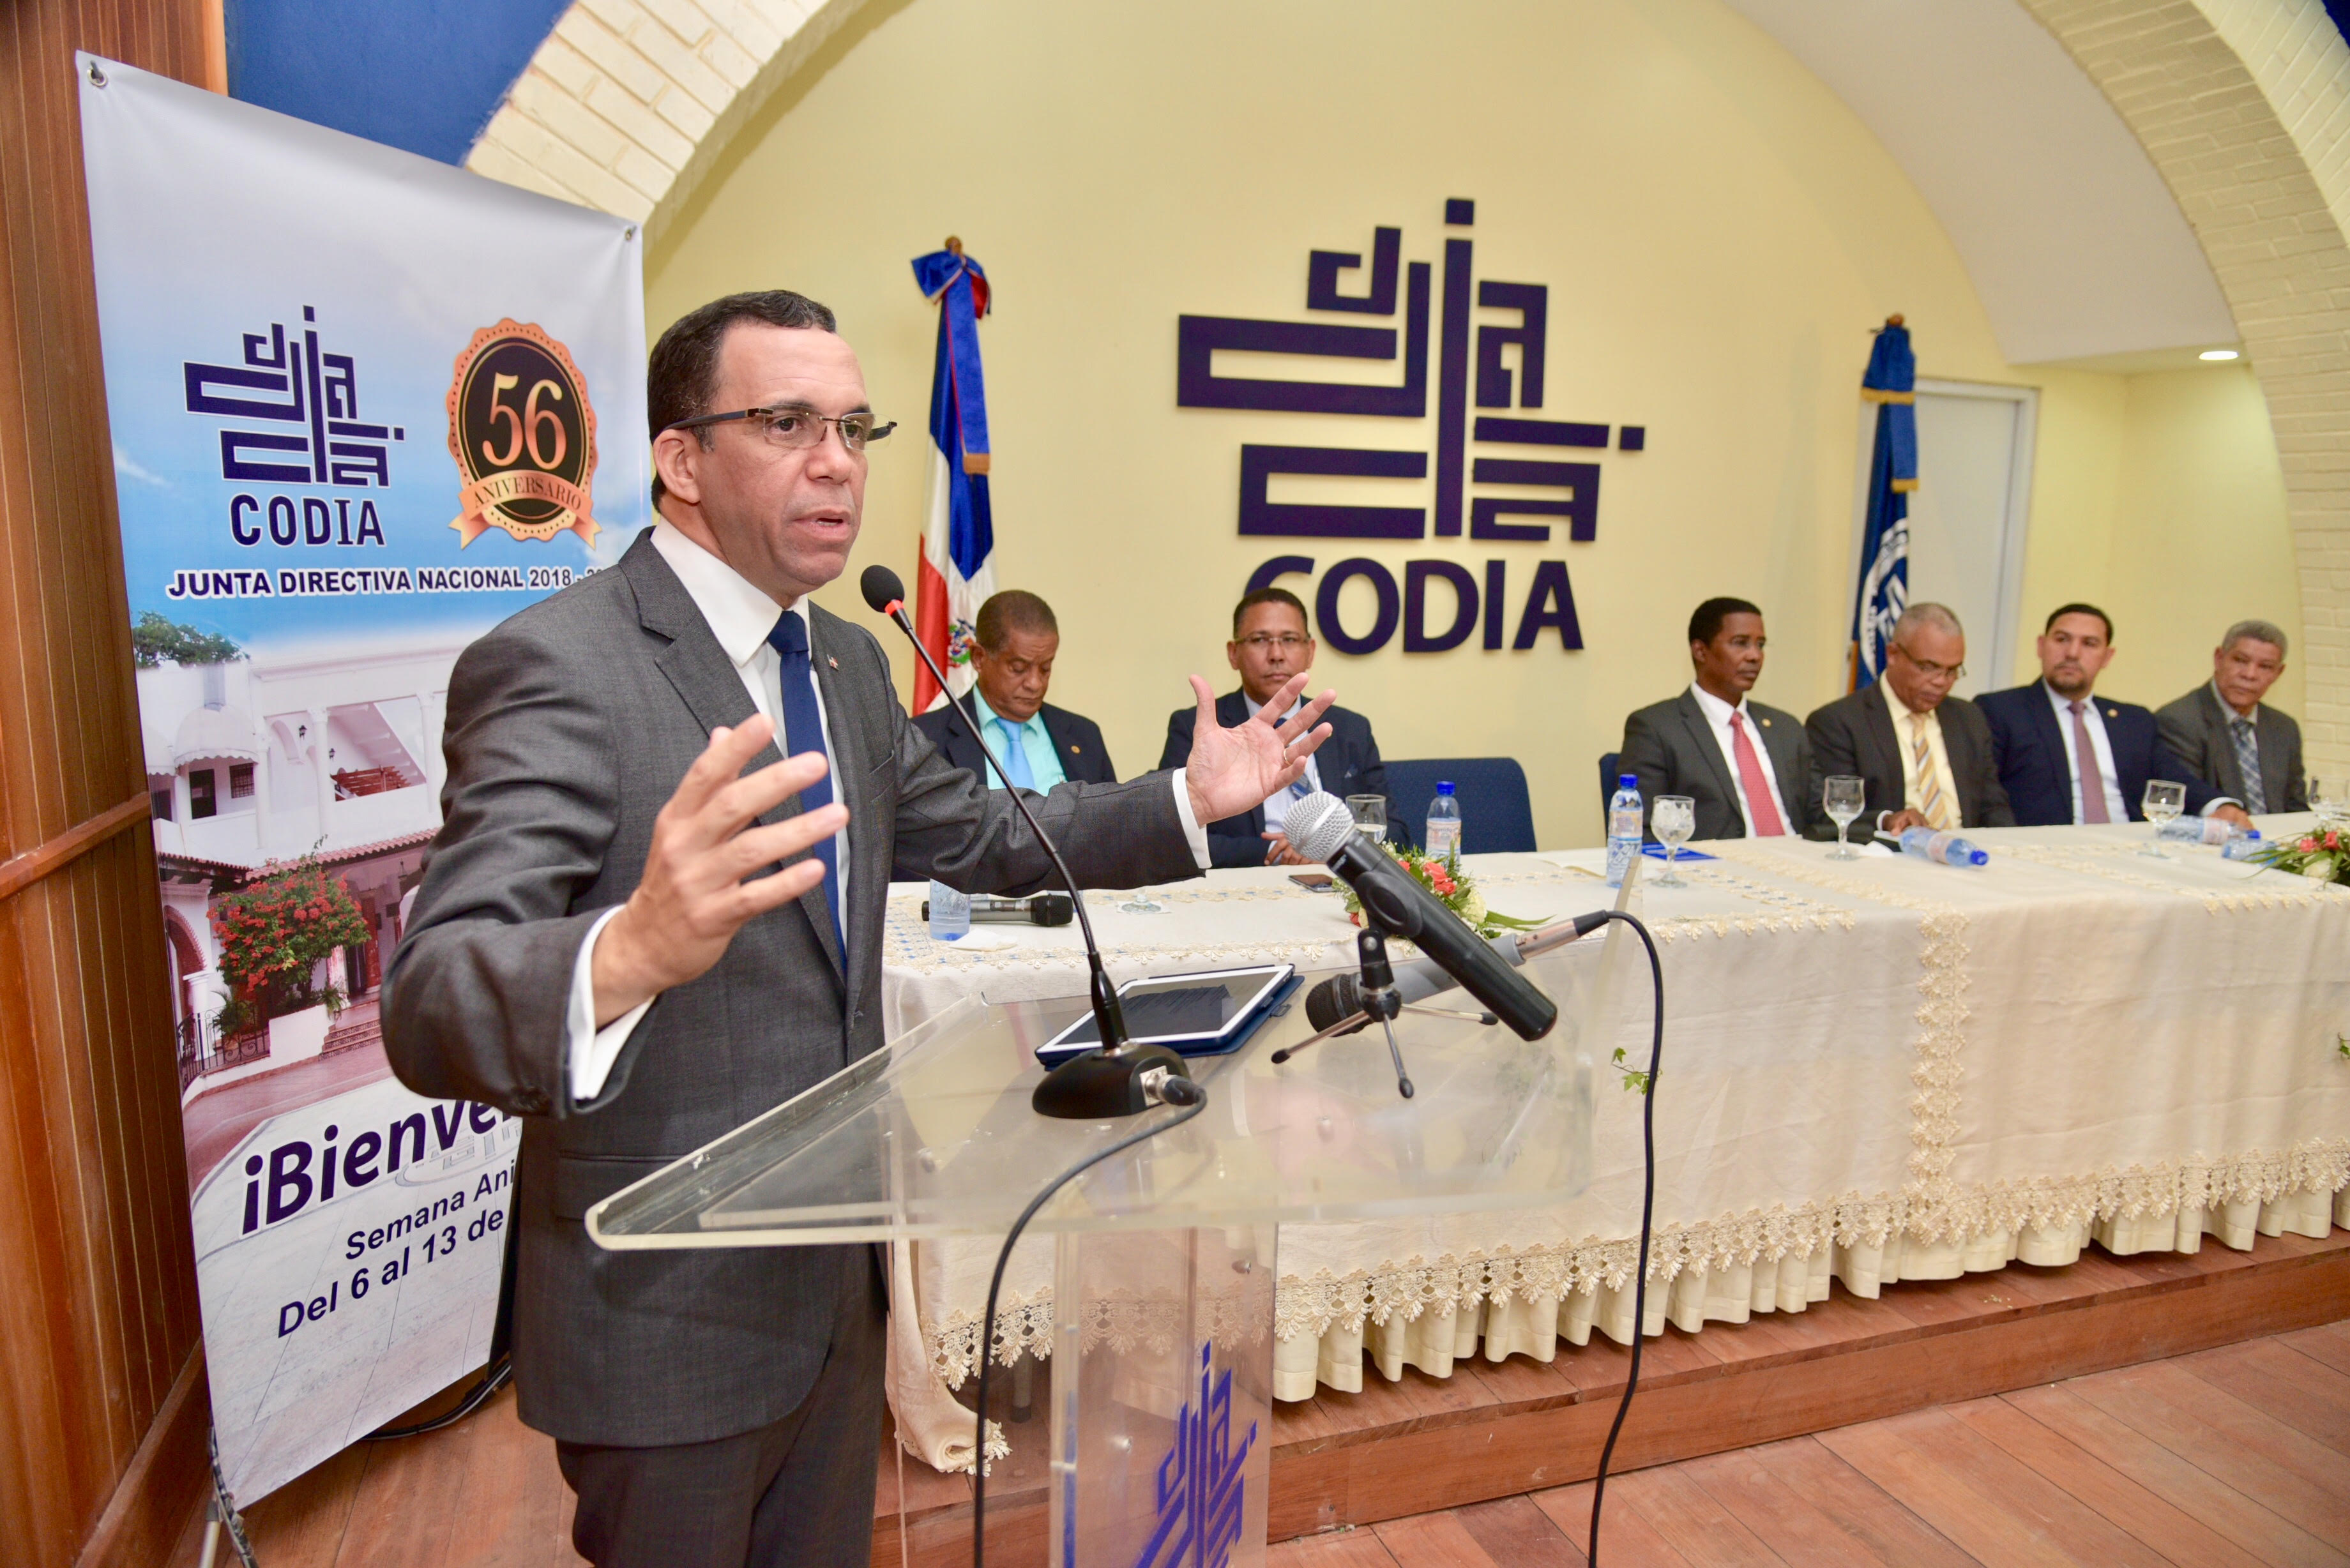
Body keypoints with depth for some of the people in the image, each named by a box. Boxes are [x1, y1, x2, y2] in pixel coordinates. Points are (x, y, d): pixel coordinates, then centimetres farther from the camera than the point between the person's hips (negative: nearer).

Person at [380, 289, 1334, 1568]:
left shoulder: (843, 662, 5)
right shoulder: (556, 668, -21)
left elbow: (978, 835, 14)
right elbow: (430, 1008, -30)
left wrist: (1189, 802, 3)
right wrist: (627, 954, -51)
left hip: (832, 1282, 7)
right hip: (670, 1319, -7)